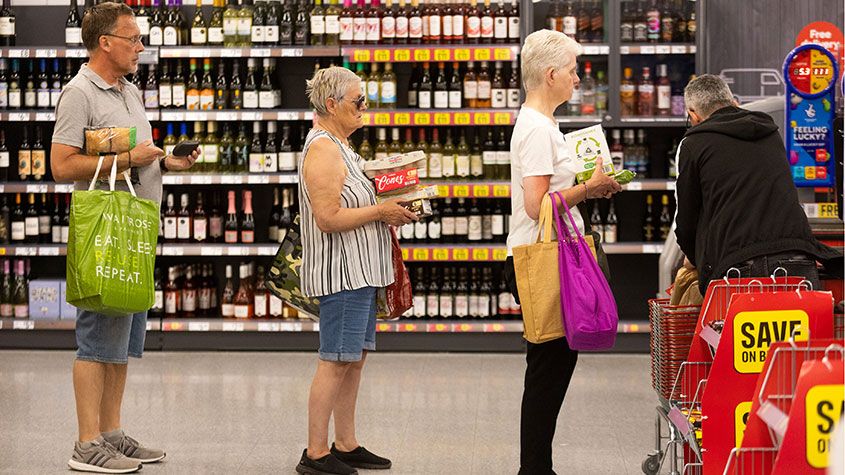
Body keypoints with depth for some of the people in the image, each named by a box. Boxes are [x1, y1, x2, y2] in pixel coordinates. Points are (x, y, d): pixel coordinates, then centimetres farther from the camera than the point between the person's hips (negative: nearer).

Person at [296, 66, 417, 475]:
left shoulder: (339, 145, 18)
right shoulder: (323, 150, -16)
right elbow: (327, 217, -23)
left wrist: (388, 209, 12)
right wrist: (379, 212, -15)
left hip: (359, 271, 10)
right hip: (341, 272, -10)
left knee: (354, 358, 12)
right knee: (336, 361, -8)